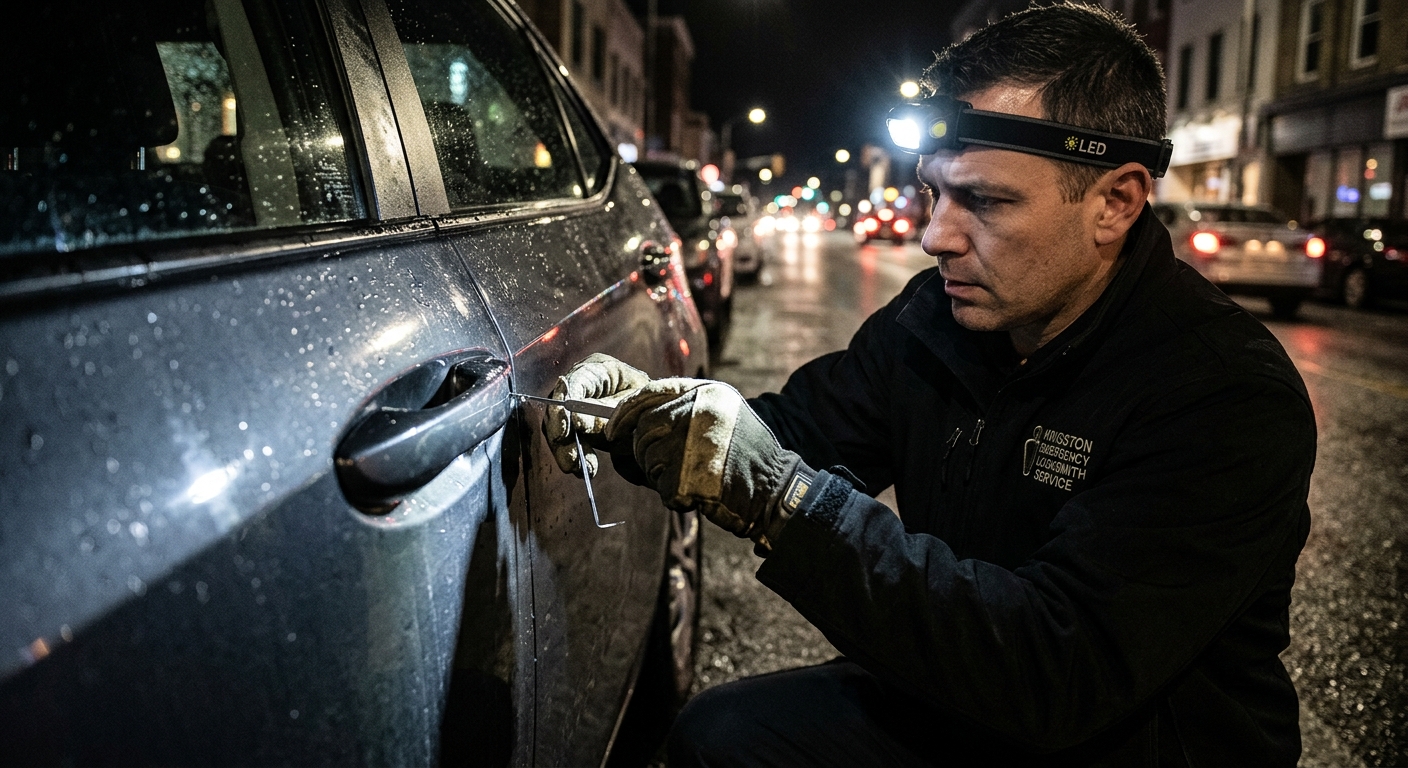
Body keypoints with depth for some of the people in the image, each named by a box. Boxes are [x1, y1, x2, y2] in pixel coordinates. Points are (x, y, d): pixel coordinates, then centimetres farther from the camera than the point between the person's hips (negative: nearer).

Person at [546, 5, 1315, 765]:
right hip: (963, 704, 5)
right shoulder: (935, 316, -6)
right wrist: (641, 403, -18)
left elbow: (1059, 676, -34)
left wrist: (781, 496, -39)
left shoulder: (1231, 397, -26)